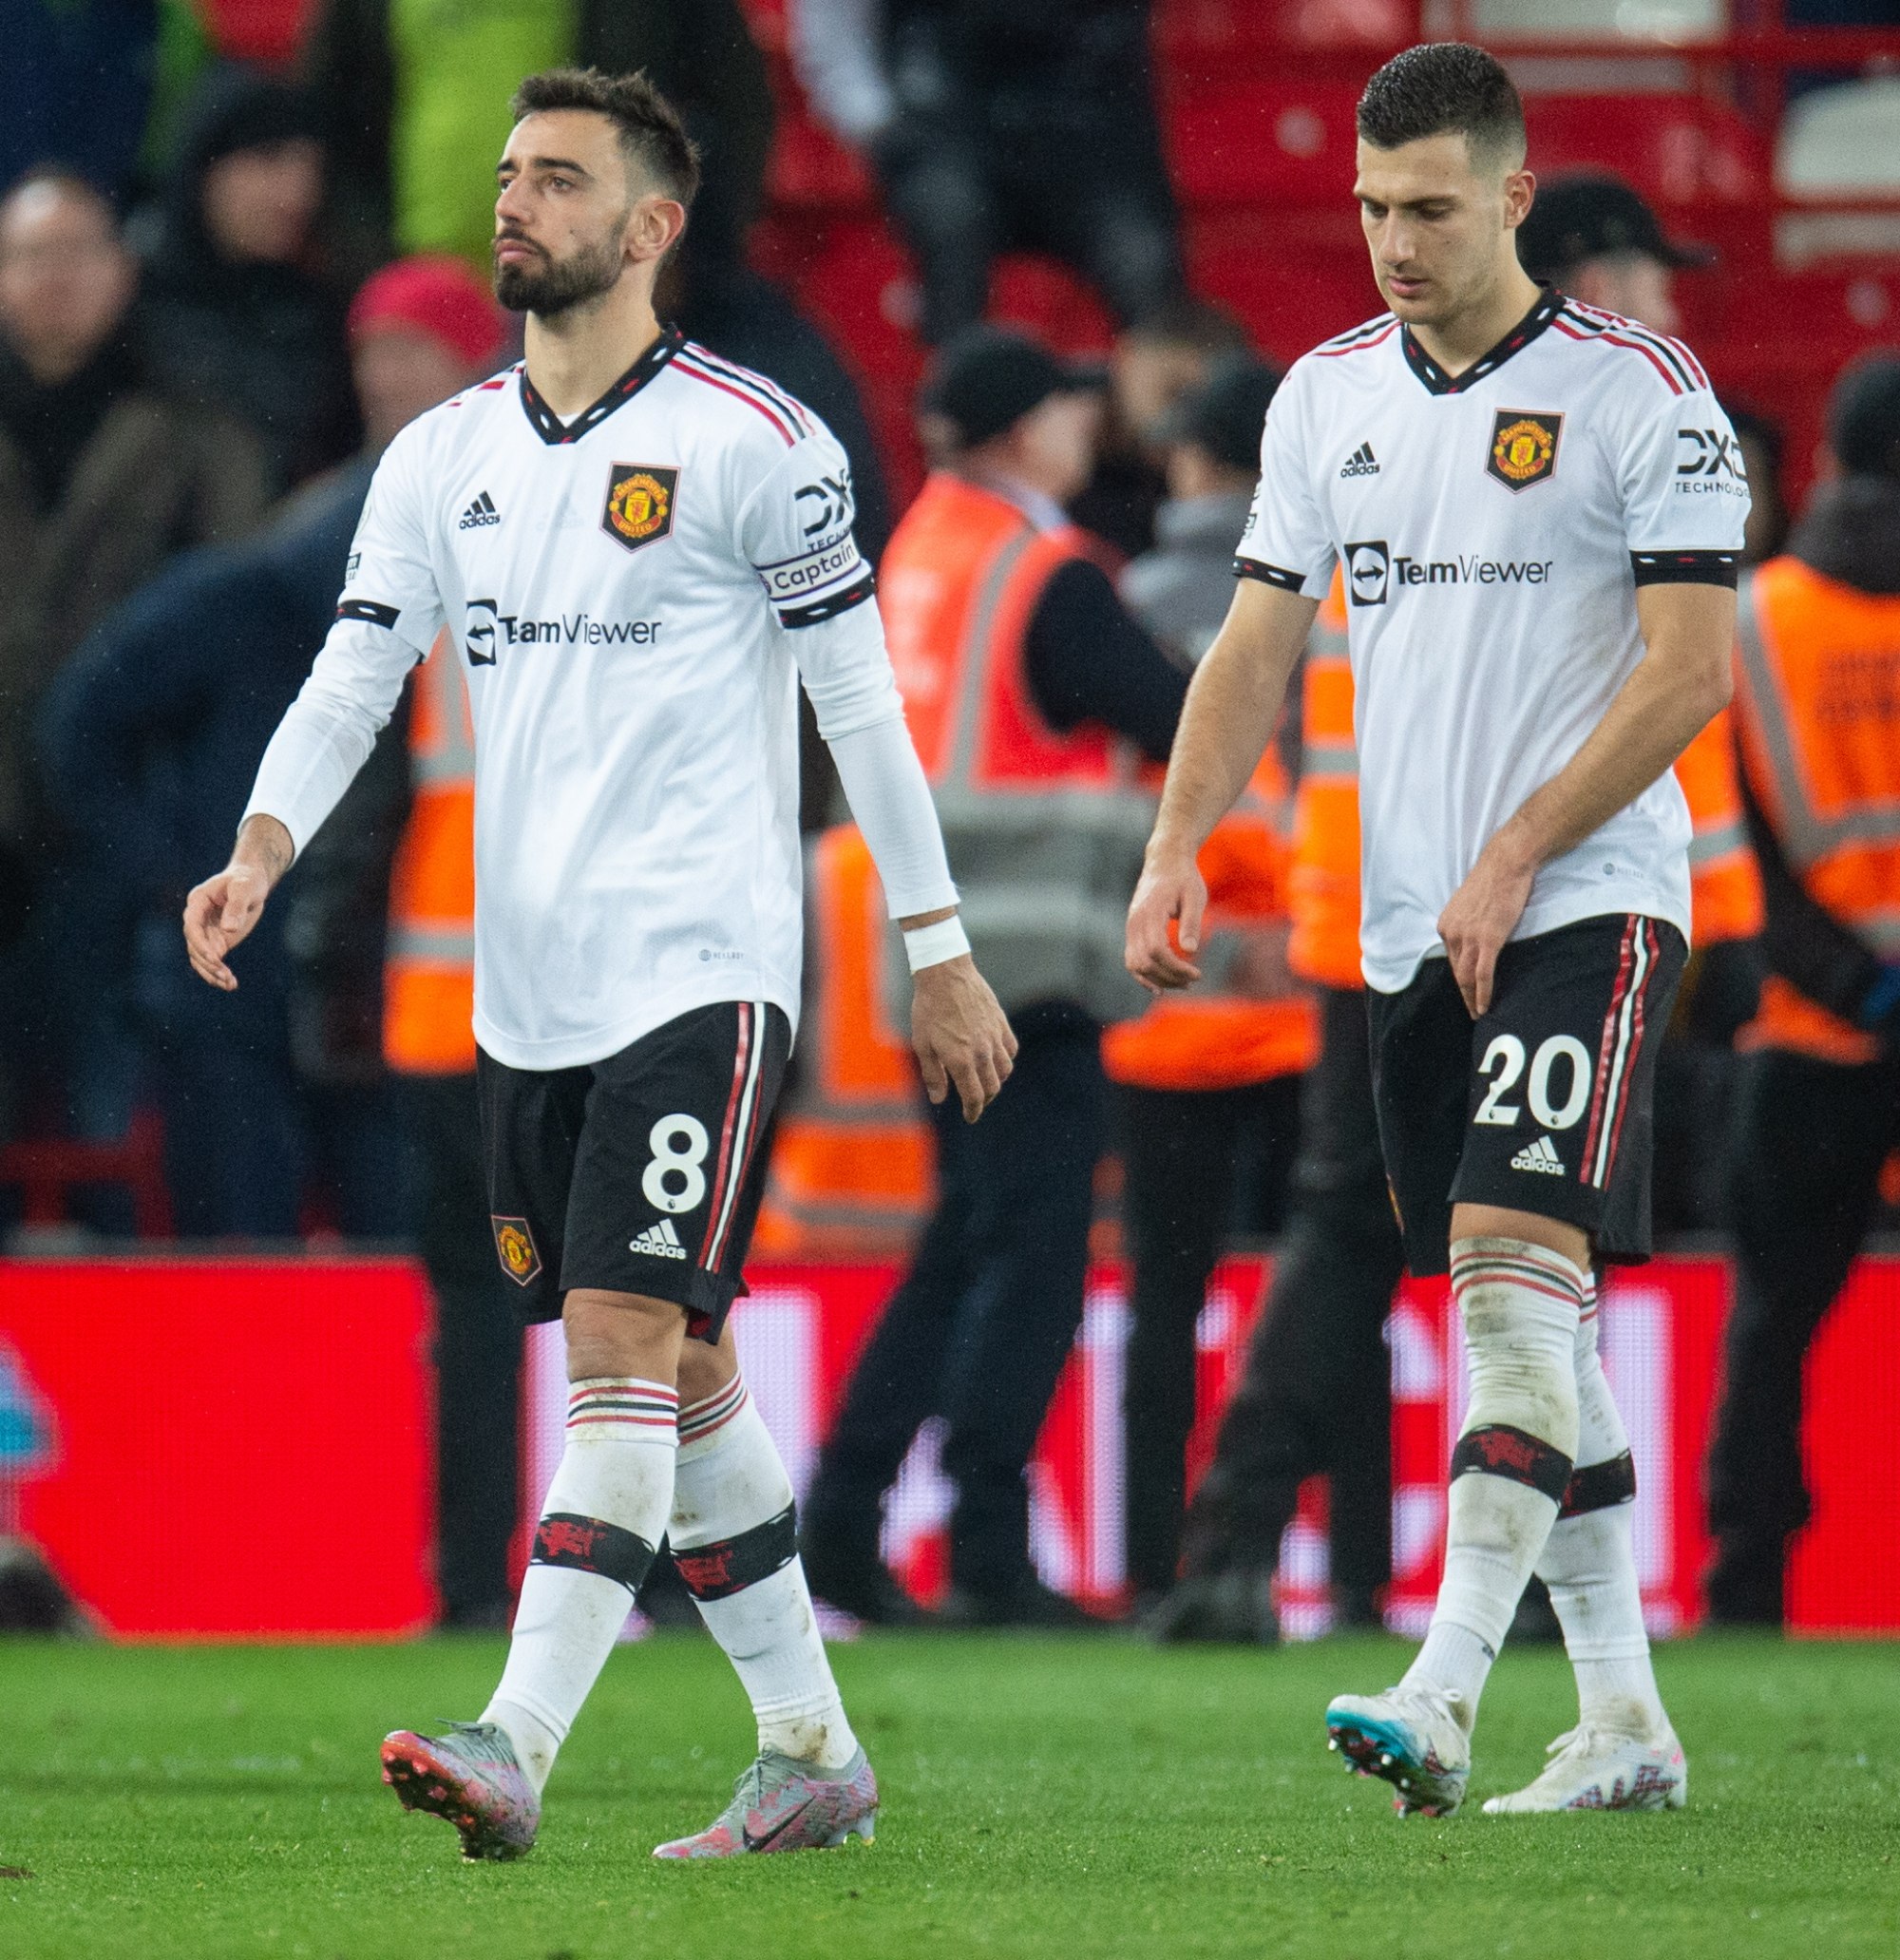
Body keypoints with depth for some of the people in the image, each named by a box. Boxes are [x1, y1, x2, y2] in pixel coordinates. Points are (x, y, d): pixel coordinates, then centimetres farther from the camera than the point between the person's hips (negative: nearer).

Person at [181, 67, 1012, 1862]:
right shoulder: (442, 459, 11)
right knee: (680, 1374, 12)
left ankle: (516, 1749, -24)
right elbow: (352, 677, 6)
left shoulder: (751, 441, -5)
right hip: (525, 984, 7)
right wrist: (263, 853, -13)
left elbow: (860, 703, -2)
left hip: (698, 969, -7)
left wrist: (938, 951, -1)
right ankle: (810, 1756, 21)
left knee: (627, 1343, -15)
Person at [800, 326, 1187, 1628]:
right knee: (1033, 1244, -5)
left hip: (941, 959, 8)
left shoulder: (926, 544, 13)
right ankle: (989, 1551, -7)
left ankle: (842, 1518, 11)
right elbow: (1186, 724, -13)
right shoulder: (1049, 576, -13)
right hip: (1035, 958, -8)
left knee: (968, 1240, 15)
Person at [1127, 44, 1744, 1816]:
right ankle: (1623, 1722, 14)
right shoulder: (1328, 394, 10)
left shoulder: (1639, 392, -7)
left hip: (1584, 901, -6)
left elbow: (1691, 668, -10)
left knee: (1513, 1256, -20)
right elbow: (1260, 645, 12)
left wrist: (1513, 859, -15)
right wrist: (1176, 847, -3)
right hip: (1410, 924, 6)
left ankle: (1445, 1697, -27)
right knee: (1525, 1312, 8)